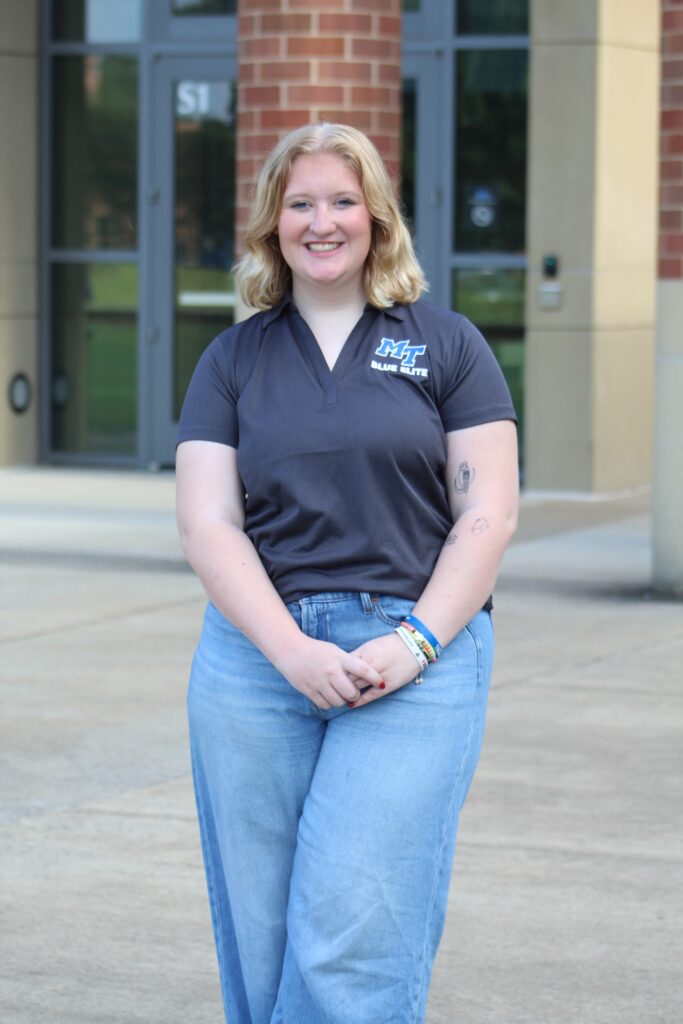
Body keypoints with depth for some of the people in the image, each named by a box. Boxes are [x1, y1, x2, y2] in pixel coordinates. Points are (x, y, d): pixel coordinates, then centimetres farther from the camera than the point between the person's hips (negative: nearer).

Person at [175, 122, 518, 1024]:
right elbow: (207, 521, 3)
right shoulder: (233, 359, 12)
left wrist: (415, 642, -11)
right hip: (258, 655, 2)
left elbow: (488, 513, 2)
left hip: (416, 660, -2)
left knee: (353, 928, -12)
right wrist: (292, 649, -12)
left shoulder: (446, 345, 8)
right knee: (262, 940, 3)